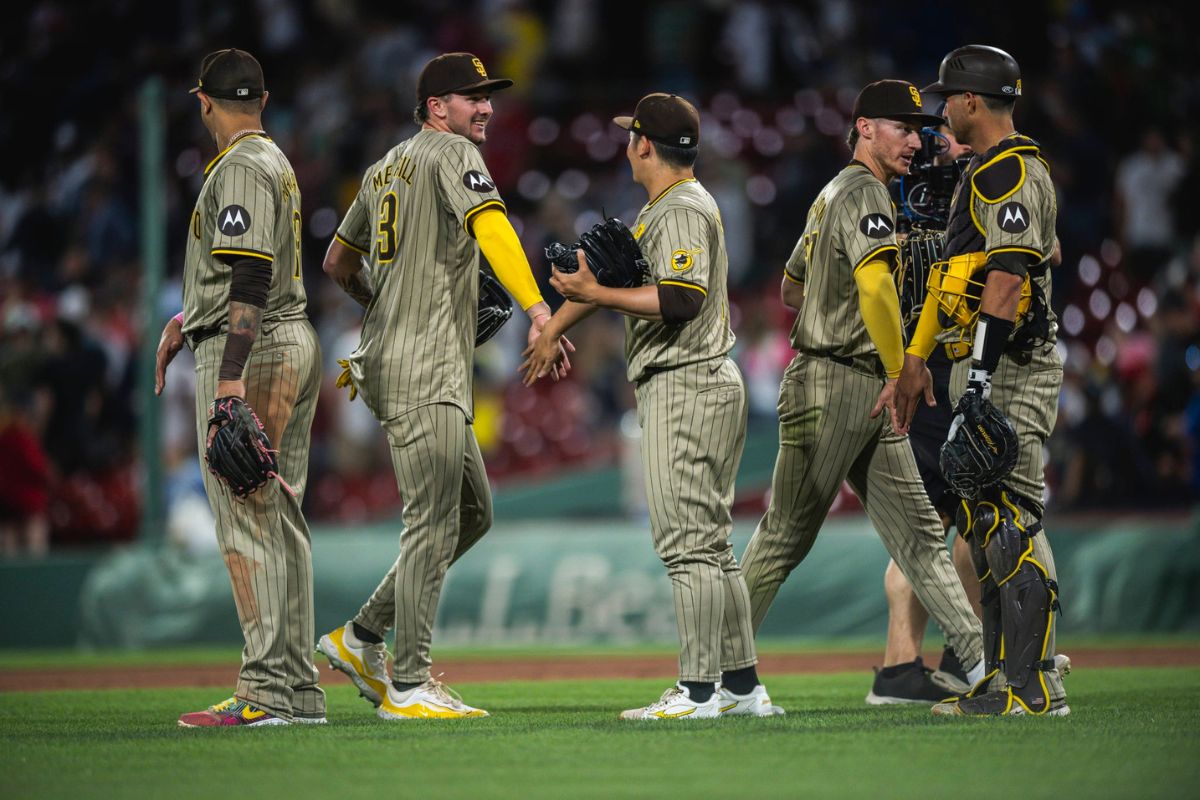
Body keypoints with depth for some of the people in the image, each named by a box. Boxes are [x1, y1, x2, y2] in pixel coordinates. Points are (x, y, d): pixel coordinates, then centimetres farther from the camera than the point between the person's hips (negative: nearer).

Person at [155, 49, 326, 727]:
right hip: (296, 342, 10)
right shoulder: (277, 163, 18)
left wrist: (229, 379, -27)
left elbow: (251, 279, -22)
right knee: (281, 518, 10)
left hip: (253, 351, -10)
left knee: (245, 519, -10)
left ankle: (268, 691, -14)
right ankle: (300, 689, 10)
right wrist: (188, 320, 34)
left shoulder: (241, 168, -13)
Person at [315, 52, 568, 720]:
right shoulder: (451, 153, -6)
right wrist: (537, 309, -35)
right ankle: (409, 686, -8)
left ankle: (363, 638, 16)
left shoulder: (386, 168, 20)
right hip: (423, 374, -10)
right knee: (433, 525, -9)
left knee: (472, 512, 16)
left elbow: (338, 261, 29)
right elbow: (489, 223, -24)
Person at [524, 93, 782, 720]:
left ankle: (698, 690, -13)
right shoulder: (658, 210, 20)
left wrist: (599, 295, -21)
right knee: (710, 544, 11)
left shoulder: (682, 209, -12)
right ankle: (742, 685, 12)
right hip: (709, 385, 10)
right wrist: (553, 329, 31)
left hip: (686, 386, -10)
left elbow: (683, 297, -24)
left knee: (687, 541, -11)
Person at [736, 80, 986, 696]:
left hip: (870, 397, 10)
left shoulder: (832, 194, 20)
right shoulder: (864, 192, -11)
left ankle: (979, 659, -3)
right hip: (833, 385, -10)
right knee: (787, 534, -3)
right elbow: (874, 285, -29)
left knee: (917, 530, 2)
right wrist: (898, 370, -25)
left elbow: (792, 288, 31)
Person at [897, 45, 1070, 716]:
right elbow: (960, 278, 26)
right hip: (986, 365, 11)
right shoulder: (988, 173, 21)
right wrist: (917, 359, 24)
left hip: (1010, 366, -11)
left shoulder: (1012, 174, -13)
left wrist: (980, 378, -28)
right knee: (986, 519, 13)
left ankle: (1036, 686, -15)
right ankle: (1006, 678, 16)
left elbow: (1007, 276, -23)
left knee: (1011, 519, -13)